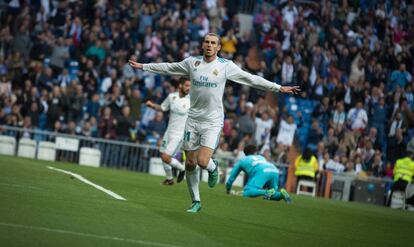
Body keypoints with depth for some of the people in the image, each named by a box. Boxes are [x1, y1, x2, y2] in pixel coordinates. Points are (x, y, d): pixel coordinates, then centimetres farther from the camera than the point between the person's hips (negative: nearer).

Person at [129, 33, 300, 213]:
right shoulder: (192, 62, 4)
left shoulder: (225, 66, -3)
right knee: (190, 164, 4)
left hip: (213, 122, -3)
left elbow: (251, 79, -1)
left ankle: (213, 168, 19)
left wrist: (278, 88, -3)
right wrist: (142, 66, 21)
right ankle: (196, 202, 20)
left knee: (203, 162, -18)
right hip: (193, 119, 3)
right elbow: (168, 68, 17)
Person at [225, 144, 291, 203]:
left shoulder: (241, 160, 32)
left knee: (247, 193, -13)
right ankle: (281, 194, -13)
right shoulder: (261, 157, 41)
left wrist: (227, 190, 51)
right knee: (273, 195, 21)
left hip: (261, 172, -5)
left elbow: (232, 177, 36)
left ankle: (268, 192, -34)